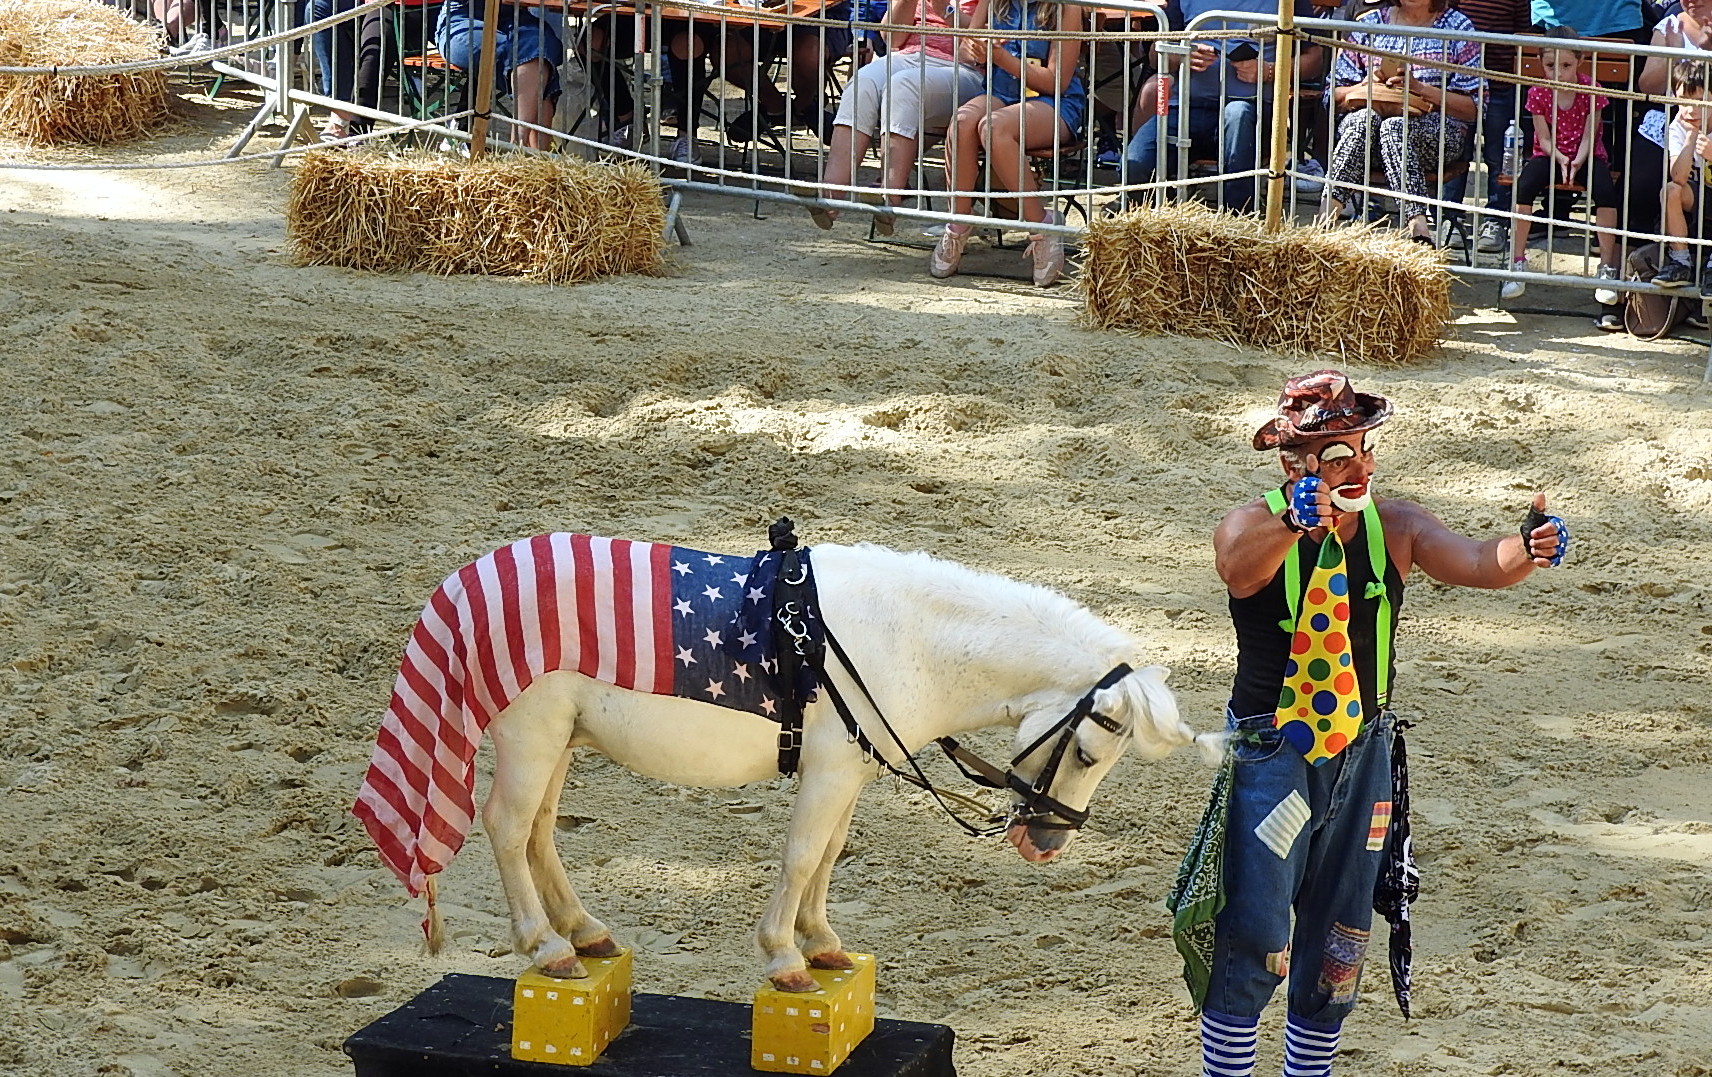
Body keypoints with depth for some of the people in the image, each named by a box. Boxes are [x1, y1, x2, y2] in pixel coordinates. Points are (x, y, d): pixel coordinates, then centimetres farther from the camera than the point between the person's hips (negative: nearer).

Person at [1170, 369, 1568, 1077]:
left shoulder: (1393, 526, -4)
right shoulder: (1255, 525, -16)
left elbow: (1478, 565, -17)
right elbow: (1238, 567, -39)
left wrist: (1527, 547, -41)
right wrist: (1294, 523, -61)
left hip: (1364, 753, 4)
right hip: (1271, 754, -4)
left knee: (1339, 942, 14)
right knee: (1253, 938, -8)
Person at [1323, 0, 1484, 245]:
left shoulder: (1457, 27, 8)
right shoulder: (1370, 23, 16)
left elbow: (1474, 108, 0)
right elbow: (1334, 96, 14)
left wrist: (1419, 87, -13)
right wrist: (1368, 85, -7)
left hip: (1440, 130, -2)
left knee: (1395, 127, -36)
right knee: (1364, 119, -33)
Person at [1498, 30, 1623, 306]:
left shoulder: (1590, 91, -6)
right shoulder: (1538, 93, -4)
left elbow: (1589, 135, -7)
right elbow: (1544, 138, -4)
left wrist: (1578, 161, -26)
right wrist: (1560, 158, -23)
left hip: (1587, 156, -1)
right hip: (1550, 155, 1)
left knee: (1606, 191, -31)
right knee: (1524, 186, -30)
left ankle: (1607, 267, -20)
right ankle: (1517, 263, -20)